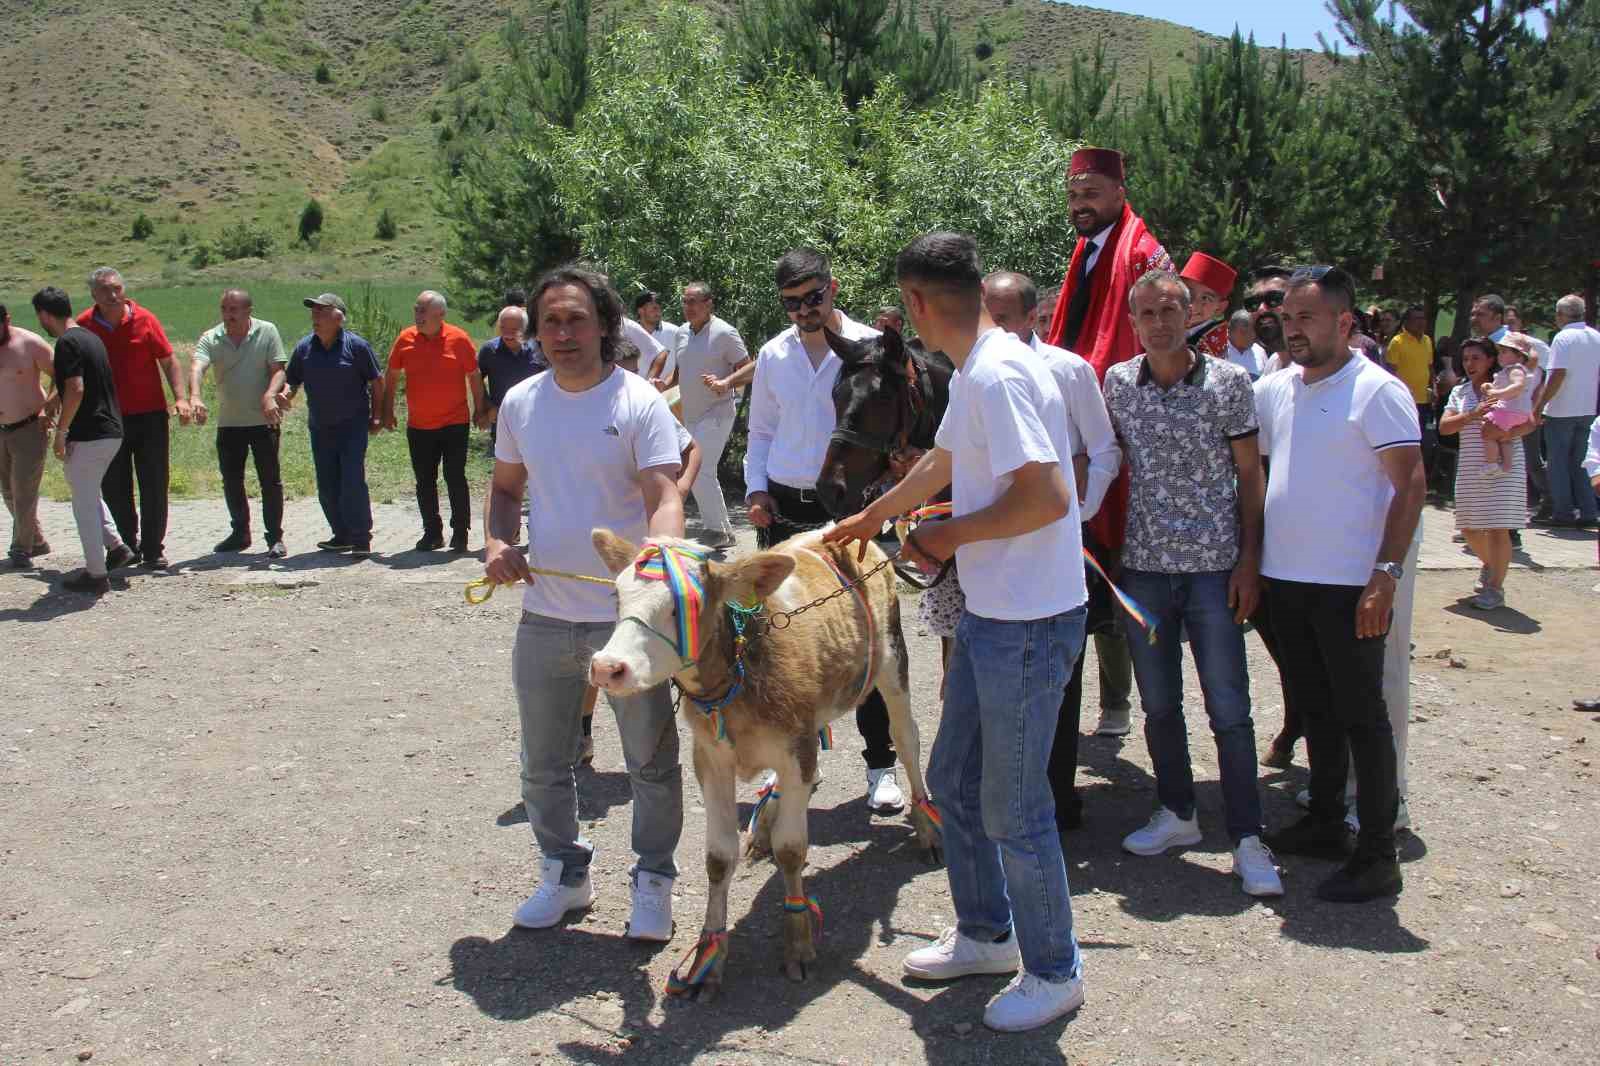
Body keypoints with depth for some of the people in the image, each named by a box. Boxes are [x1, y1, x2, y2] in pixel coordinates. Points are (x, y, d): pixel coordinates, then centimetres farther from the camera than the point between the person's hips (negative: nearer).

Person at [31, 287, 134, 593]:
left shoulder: (68, 342, -14)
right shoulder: (90, 337, 14)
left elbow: (75, 390, -22)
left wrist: (60, 433, -15)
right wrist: (55, 413, 34)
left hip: (88, 436, -9)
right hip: (111, 432, 9)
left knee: (84, 504, 1)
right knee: (89, 494, 25)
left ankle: (96, 574, 6)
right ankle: (116, 546, 19)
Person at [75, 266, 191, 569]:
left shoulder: (144, 320, -4)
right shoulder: (84, 326, 0)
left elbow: (168, 361, -2)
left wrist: (180, 397, -14)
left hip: (150, 415, -1)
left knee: (154, 485, 1)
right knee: (115, 488, 5)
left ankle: (153, 550, 10)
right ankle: (127, 545, 19)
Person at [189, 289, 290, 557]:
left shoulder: (267, 332, -3)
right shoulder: (210, 339, 0)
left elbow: (278, 370, -7)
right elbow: (196, 367, -16)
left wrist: (270, 396, -27)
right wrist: (195, 397, -36)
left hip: (263, 420, -3)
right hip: (228, 422, 3)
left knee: (270, 480, -1)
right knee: (231, 481, 11)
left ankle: (275, 537, 7)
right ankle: (240, 533, 26)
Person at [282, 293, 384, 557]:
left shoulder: (356, 345, -8)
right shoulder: (304, 347, 3)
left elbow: (377, 381, -1)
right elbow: (292, 381, 10)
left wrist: (377, 415, -1)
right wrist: (285, 396, -12)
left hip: (353, 426, -5)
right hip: (320, 427, 5)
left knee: (353, 481, -12)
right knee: (327, 486, 9)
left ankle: (361, 538, -3)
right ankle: (342, 535, 22)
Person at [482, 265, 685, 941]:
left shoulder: (639, 402, -10)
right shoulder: (520, 403, 5)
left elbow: (664, 495, -19)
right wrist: (498, 543, -3)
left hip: (626, 618, -4)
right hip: (543, 617, 5)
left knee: (651, 762, 8)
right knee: (543, 766, 17)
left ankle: (653, 882, 27)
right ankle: (564, 873, 37)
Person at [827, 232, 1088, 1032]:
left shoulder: (997, 375, -21)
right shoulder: (973, 375, 11)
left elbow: (1049, 497, -28)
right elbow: (940, 463, 28)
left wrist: (951, 535, -14)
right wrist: (870, 517, 42)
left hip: (1029, 623, -10)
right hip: (989, 614, 10)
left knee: (1012, 811, 2)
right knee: (953, 781, 20)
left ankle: (1054, 973, 22)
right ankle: (986, 935, 38)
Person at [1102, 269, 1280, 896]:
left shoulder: (1228, 382, -4)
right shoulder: (1117, 383, 4)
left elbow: (1250, 475, -1)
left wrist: (1249, 561, -6)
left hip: (1214, 566, -3)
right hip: (1144, 563, 3)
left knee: (1229, 710, -2)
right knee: (1158, 703, 13)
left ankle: (1247, 839, 8)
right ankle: (1177, 814, 29)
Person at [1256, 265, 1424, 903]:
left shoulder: (1377, 390, -10)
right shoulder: (1273, 390, 9)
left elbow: (1411, 485, -13)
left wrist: (1385, 575, -20)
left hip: (1349, 584, -7)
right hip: (1285, 579, 7)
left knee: (1361, 716, 0)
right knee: (1314, 708, 17)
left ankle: (1377, 856, 9)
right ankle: (1326, 824, 31)